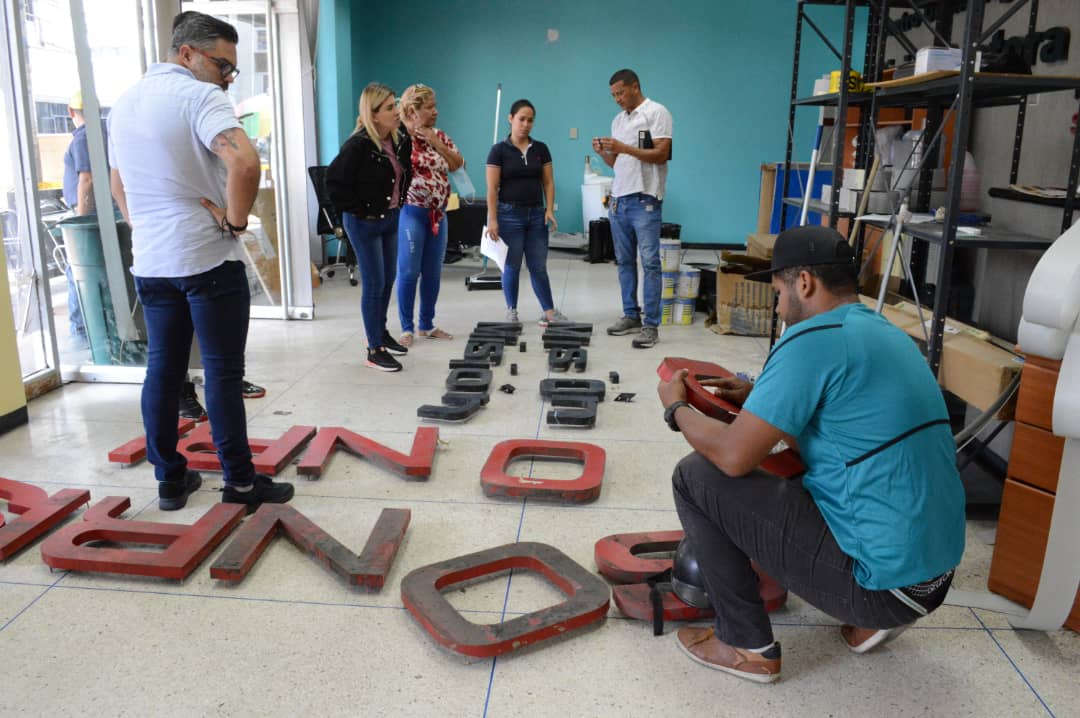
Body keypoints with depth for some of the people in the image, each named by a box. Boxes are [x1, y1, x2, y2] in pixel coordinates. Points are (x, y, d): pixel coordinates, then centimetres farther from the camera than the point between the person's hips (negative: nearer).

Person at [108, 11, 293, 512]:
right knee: (223, 372, -1)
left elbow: (118, 185, 24)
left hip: (150, 261, 8)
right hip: (207, 258, -7)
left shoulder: (124, 103, 15)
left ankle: (170, 478, 20)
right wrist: (236, 221, -16)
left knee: (161, 370, 12)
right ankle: (240, 483, 6)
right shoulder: (199, 95, -12)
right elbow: (244, 163, -29)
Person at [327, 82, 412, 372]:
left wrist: (397, 202, 11)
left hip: (391, 218, 7)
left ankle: (381, 333, 34)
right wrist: (358, 210, -15)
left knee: (388, 281, 16)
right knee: (374, 285, -3)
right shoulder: (358, 145, -21)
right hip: (365, 223, -7)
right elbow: (334, 182, -21)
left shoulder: (401, 140, 1)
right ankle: (374, 350, 6)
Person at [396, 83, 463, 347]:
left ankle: (427, 324, 22)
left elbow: (458, 165, 4)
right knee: (408, 272, -1)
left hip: (438, 213, 6)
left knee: (433, 272, 10)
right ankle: (407, 328, 10)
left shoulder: (439, 135, 10)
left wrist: (434, 141, -5)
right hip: (411, 213, -6)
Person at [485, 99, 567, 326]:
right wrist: (492, 219, -13)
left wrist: (549, 209, -6)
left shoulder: (541, 149, 6)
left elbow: (548, 182, 7)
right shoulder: (499, 150, -5)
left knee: (538, 266, 7)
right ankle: (511, 312, 16)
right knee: (512, 266, 4)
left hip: (536, 214, 3)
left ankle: (549, 311, 14)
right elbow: (492, 188, -7)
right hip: (510, 214, -3)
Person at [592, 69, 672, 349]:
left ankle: (651, 325, -6)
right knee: (624, 261, 11)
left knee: (649, 262, -8)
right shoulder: (618, 120, 18)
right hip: (618, 198, 8)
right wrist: (603, 153, 0)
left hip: (644, 199, -8)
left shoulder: (656, 113, -5)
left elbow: (661, 154, -14)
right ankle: (631, 316, 20)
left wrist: (624, 148, -19)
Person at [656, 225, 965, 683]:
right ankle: (872, 619, 20)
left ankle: (747, 645, 7)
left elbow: (734, 456, -17)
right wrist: (760, 400, 18)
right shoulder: (889, 335, 11)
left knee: (695, 477, -4)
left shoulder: (813, 338, -17)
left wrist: (676, 409, 1)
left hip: (882, 577, -9)